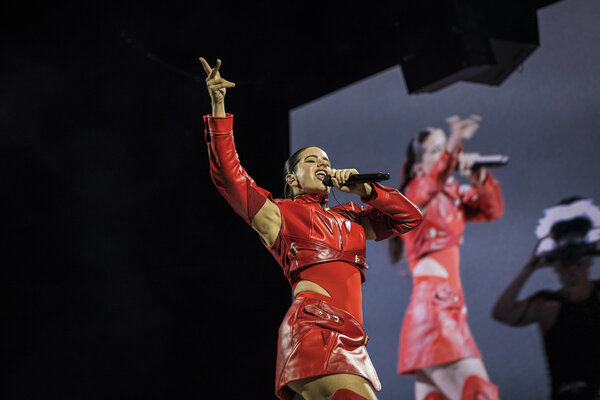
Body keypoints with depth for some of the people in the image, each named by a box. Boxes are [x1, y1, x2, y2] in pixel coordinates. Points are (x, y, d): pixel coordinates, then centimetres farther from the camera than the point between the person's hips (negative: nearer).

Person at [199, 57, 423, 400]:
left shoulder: (351, 219, 29)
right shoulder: (280, 213, 14)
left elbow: (410, 216, 30)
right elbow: (229, 173, 6)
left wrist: (366, 191, 16)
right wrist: (219, 108, -1)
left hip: (346, 341, 6)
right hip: (314, 330, -6)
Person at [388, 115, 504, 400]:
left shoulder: (455, 197, 19)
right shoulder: (413, 194, 0)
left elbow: (493, 210, 5)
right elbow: (428, 187, -24)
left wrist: (478, 174, -13)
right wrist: (452, 147, -39)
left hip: (452, 310, 7)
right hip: (431, 309, -7)